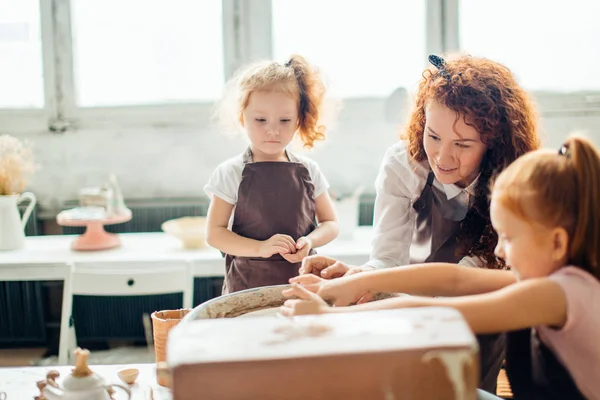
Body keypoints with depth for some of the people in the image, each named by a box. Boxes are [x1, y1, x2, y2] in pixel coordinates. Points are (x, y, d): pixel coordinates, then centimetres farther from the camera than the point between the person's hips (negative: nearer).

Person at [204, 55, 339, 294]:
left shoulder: (307, 171, 5)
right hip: (247, 285, -2)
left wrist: (309, 241, -11)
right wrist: (260, 248, -17)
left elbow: (330, 224, 10)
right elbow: (214, 233, -5)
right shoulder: (231, 173, -3)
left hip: (302, 281, 2)